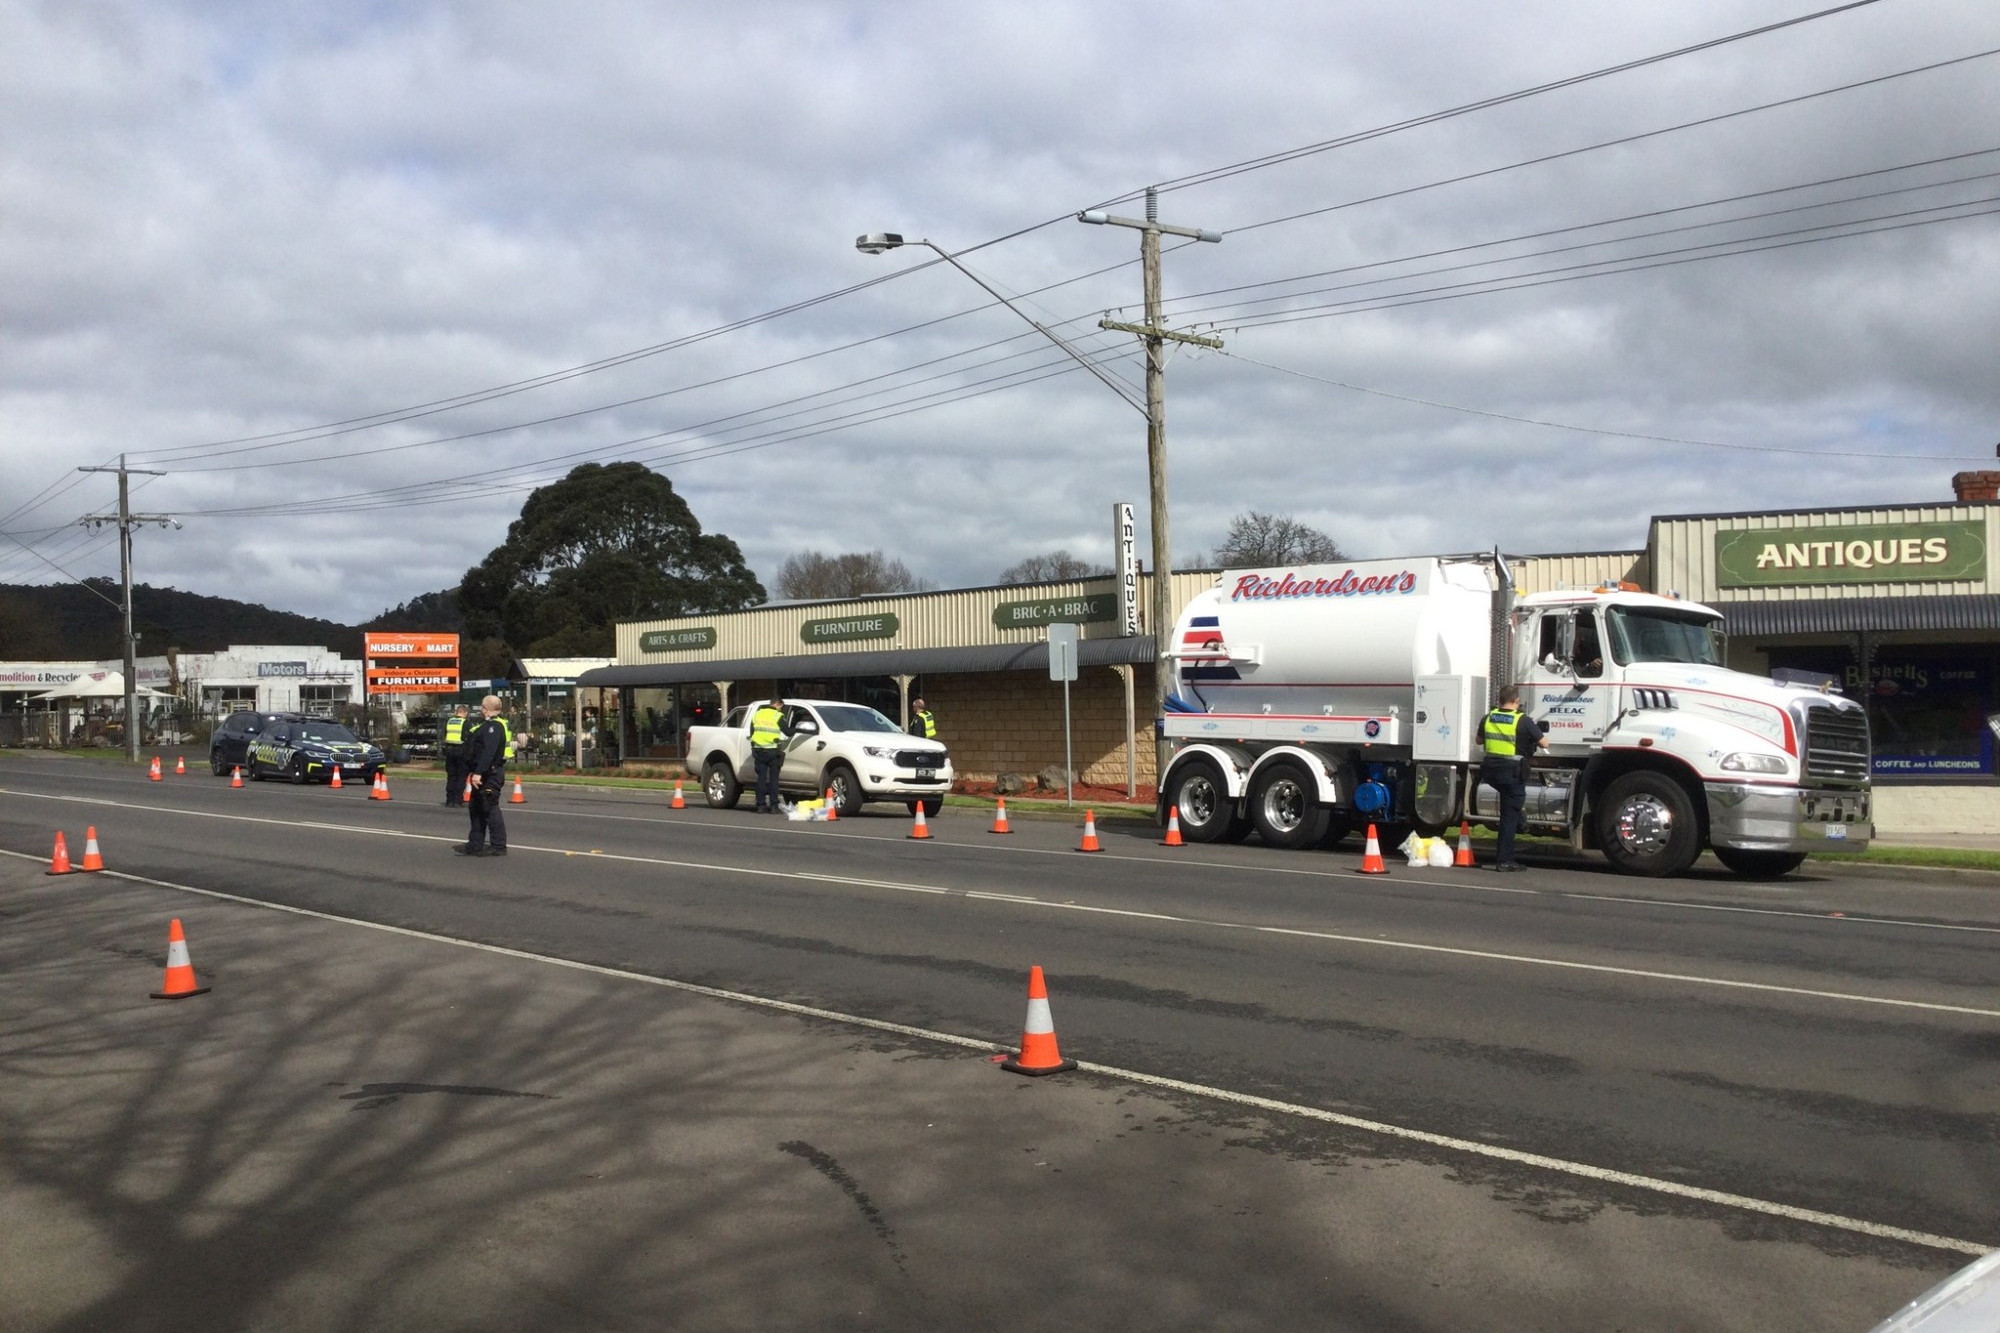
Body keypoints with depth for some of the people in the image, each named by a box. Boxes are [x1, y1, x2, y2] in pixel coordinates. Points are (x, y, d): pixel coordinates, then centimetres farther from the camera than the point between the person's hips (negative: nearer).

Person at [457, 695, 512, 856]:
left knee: (490, 808, -7)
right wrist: (474, 772, 24)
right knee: (476, 809, 16)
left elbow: (489, 752, -27)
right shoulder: (488, 725, 18)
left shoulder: (494, 726, -17)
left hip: (490, 774, -11)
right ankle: (475, 846, 23)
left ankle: (498, 846, -2)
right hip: (484, 774, 11)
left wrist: (478, 773, -31)